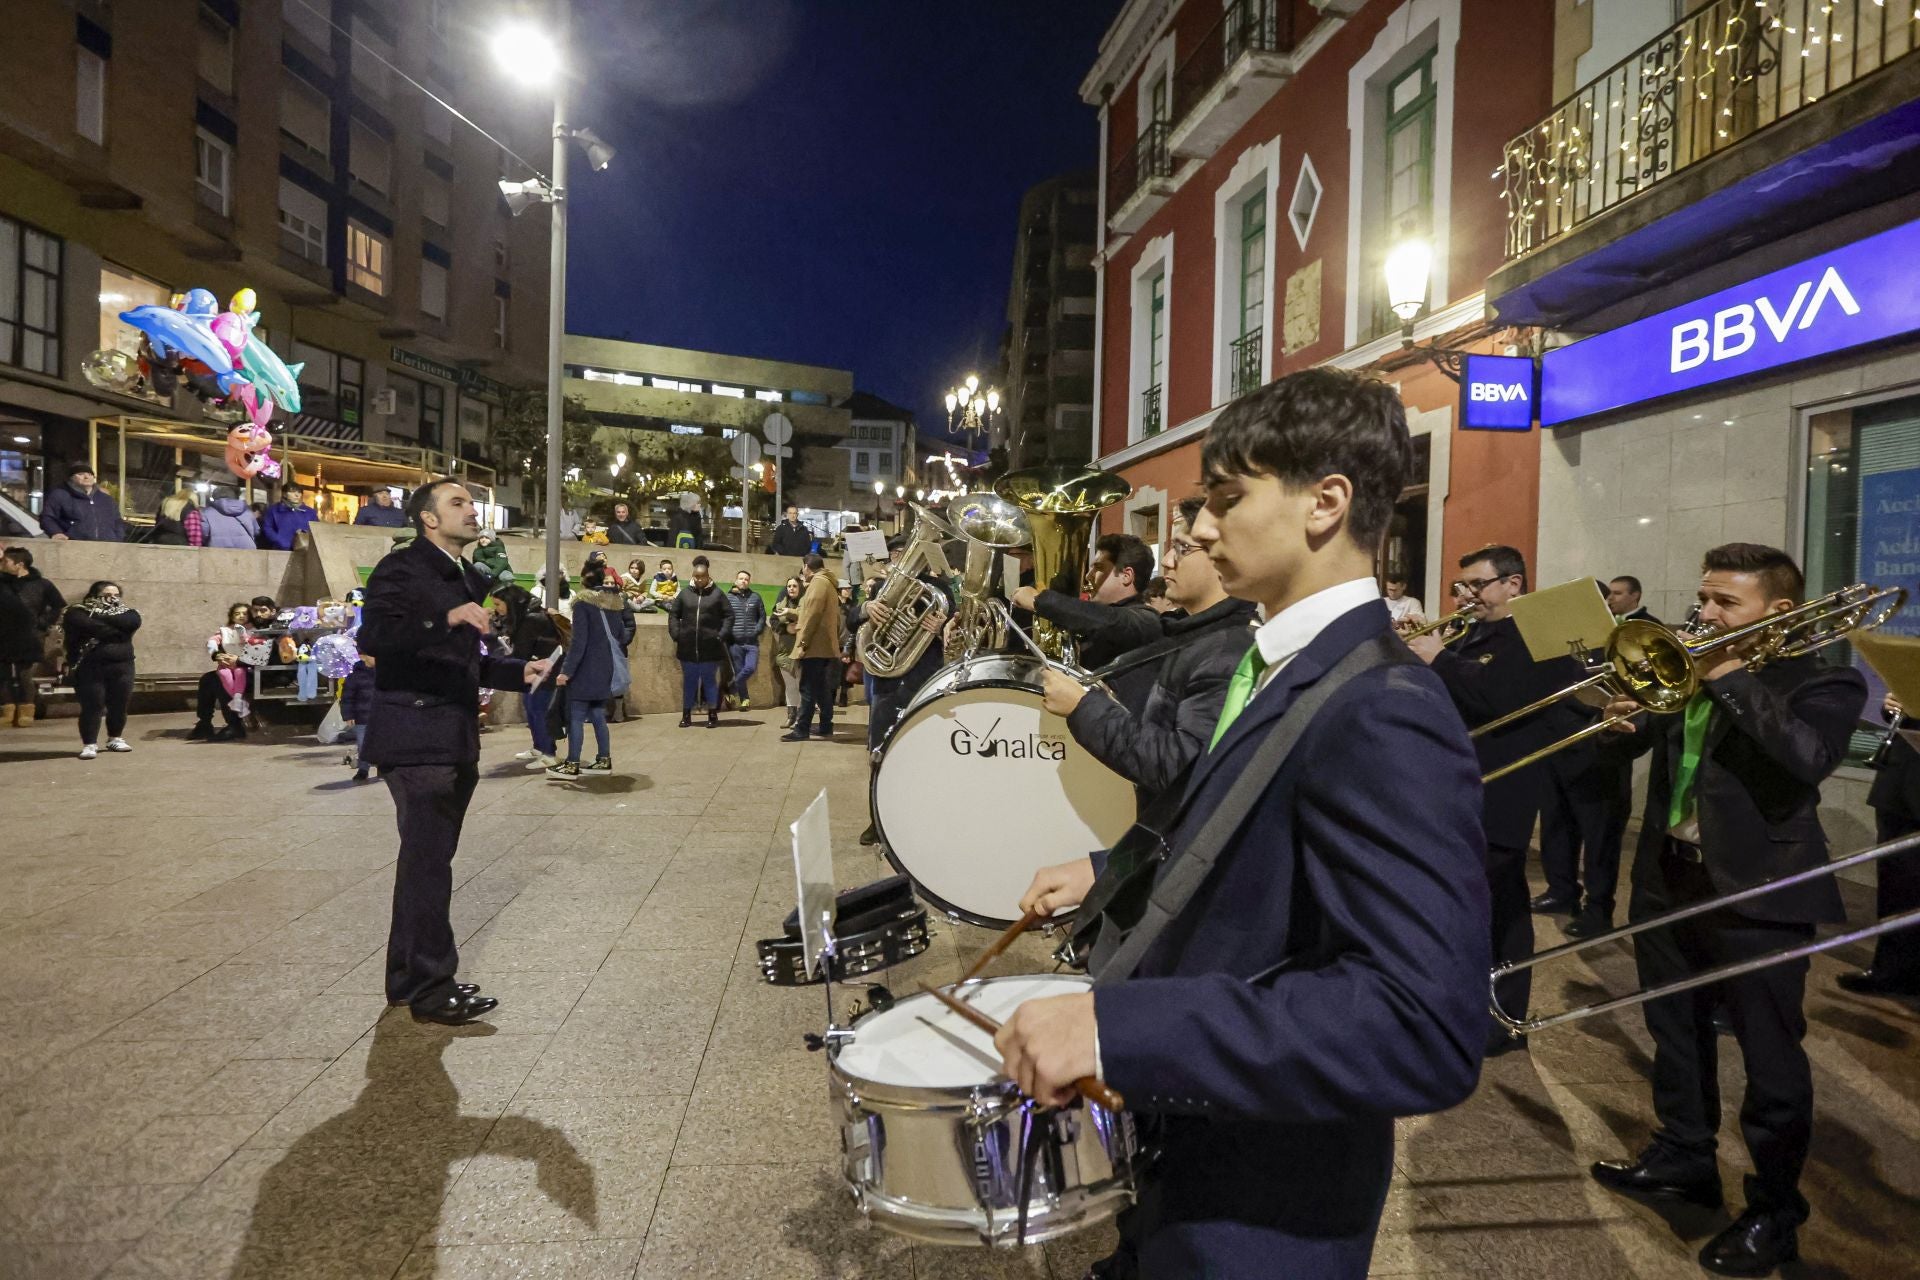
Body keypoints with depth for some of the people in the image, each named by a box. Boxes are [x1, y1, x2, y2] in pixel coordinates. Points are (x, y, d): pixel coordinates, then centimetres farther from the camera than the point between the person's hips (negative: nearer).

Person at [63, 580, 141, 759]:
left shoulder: (126, 612, 13)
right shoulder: (79, 612, 4)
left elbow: (132, 623, -10)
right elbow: (88, 626, -17)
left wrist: (100, 617, -7)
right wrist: (116, 631, -9)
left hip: (122, 667, 3)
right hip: (90, 668, -3)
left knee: (119, 705, 8)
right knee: (92, 706, -6)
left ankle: (115, 739, 25)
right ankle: (89, 744, -2)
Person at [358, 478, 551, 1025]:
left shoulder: (468, 579, 17)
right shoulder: (401, 569, -8)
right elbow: (373, 636, -24)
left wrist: (519, 671, 11)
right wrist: (447, 619, -33)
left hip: (454, 742, 9)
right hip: (415, 739, -9)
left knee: (427, 859, 16)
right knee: (429, 861, -5)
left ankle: (410, 978, 28)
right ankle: (431, 987, 5)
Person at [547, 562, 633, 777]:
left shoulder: (583, 603, -10)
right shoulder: (615, 602, 9)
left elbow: (578, 642, -16)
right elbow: (623, 635, 13)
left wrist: (566, 670, -16)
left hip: (586, 669, -7)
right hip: (607, 668, 7)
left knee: (576, 716, -1)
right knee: (598, 715, 14)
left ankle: (572, 764, 0)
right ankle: (604, 760, 15)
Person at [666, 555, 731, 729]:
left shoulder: (717, 593, 0)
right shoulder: (685, 593, 5)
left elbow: (729, 615, 1)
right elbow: (673, 614, 9)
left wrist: (722, 635, -8)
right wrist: (676, 634, -2)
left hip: (710, 647, -2)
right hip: (688, 646, 2)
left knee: (710, 680, 7)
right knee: (689, 681, 10)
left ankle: (713, 715, 15)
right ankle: (686, 715, 19)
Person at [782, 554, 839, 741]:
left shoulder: (818, 582, -10)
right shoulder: (829, 583, 20)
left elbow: (813, 615, -18)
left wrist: (802, 643, -18)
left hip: (815, 646, -10)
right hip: (825, 646, 10)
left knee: (808, 689, -8)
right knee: (822, 690, 10)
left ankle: (801, 729, -8)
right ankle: (825, 728, 13)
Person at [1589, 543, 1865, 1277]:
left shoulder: (1824, 686, -9)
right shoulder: (1683, 670, 9)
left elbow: (1810, 757, -28)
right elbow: (1629, 743, 10)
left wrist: (1733, 682, -22)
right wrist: (1621, 724, -12)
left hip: (1759, 894, -6)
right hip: (1668, 882, 7)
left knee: (1770, 1058, 6)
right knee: (1677, 1036, 20)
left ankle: (1775, 1210, 22)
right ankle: (1683, 1159, 38)